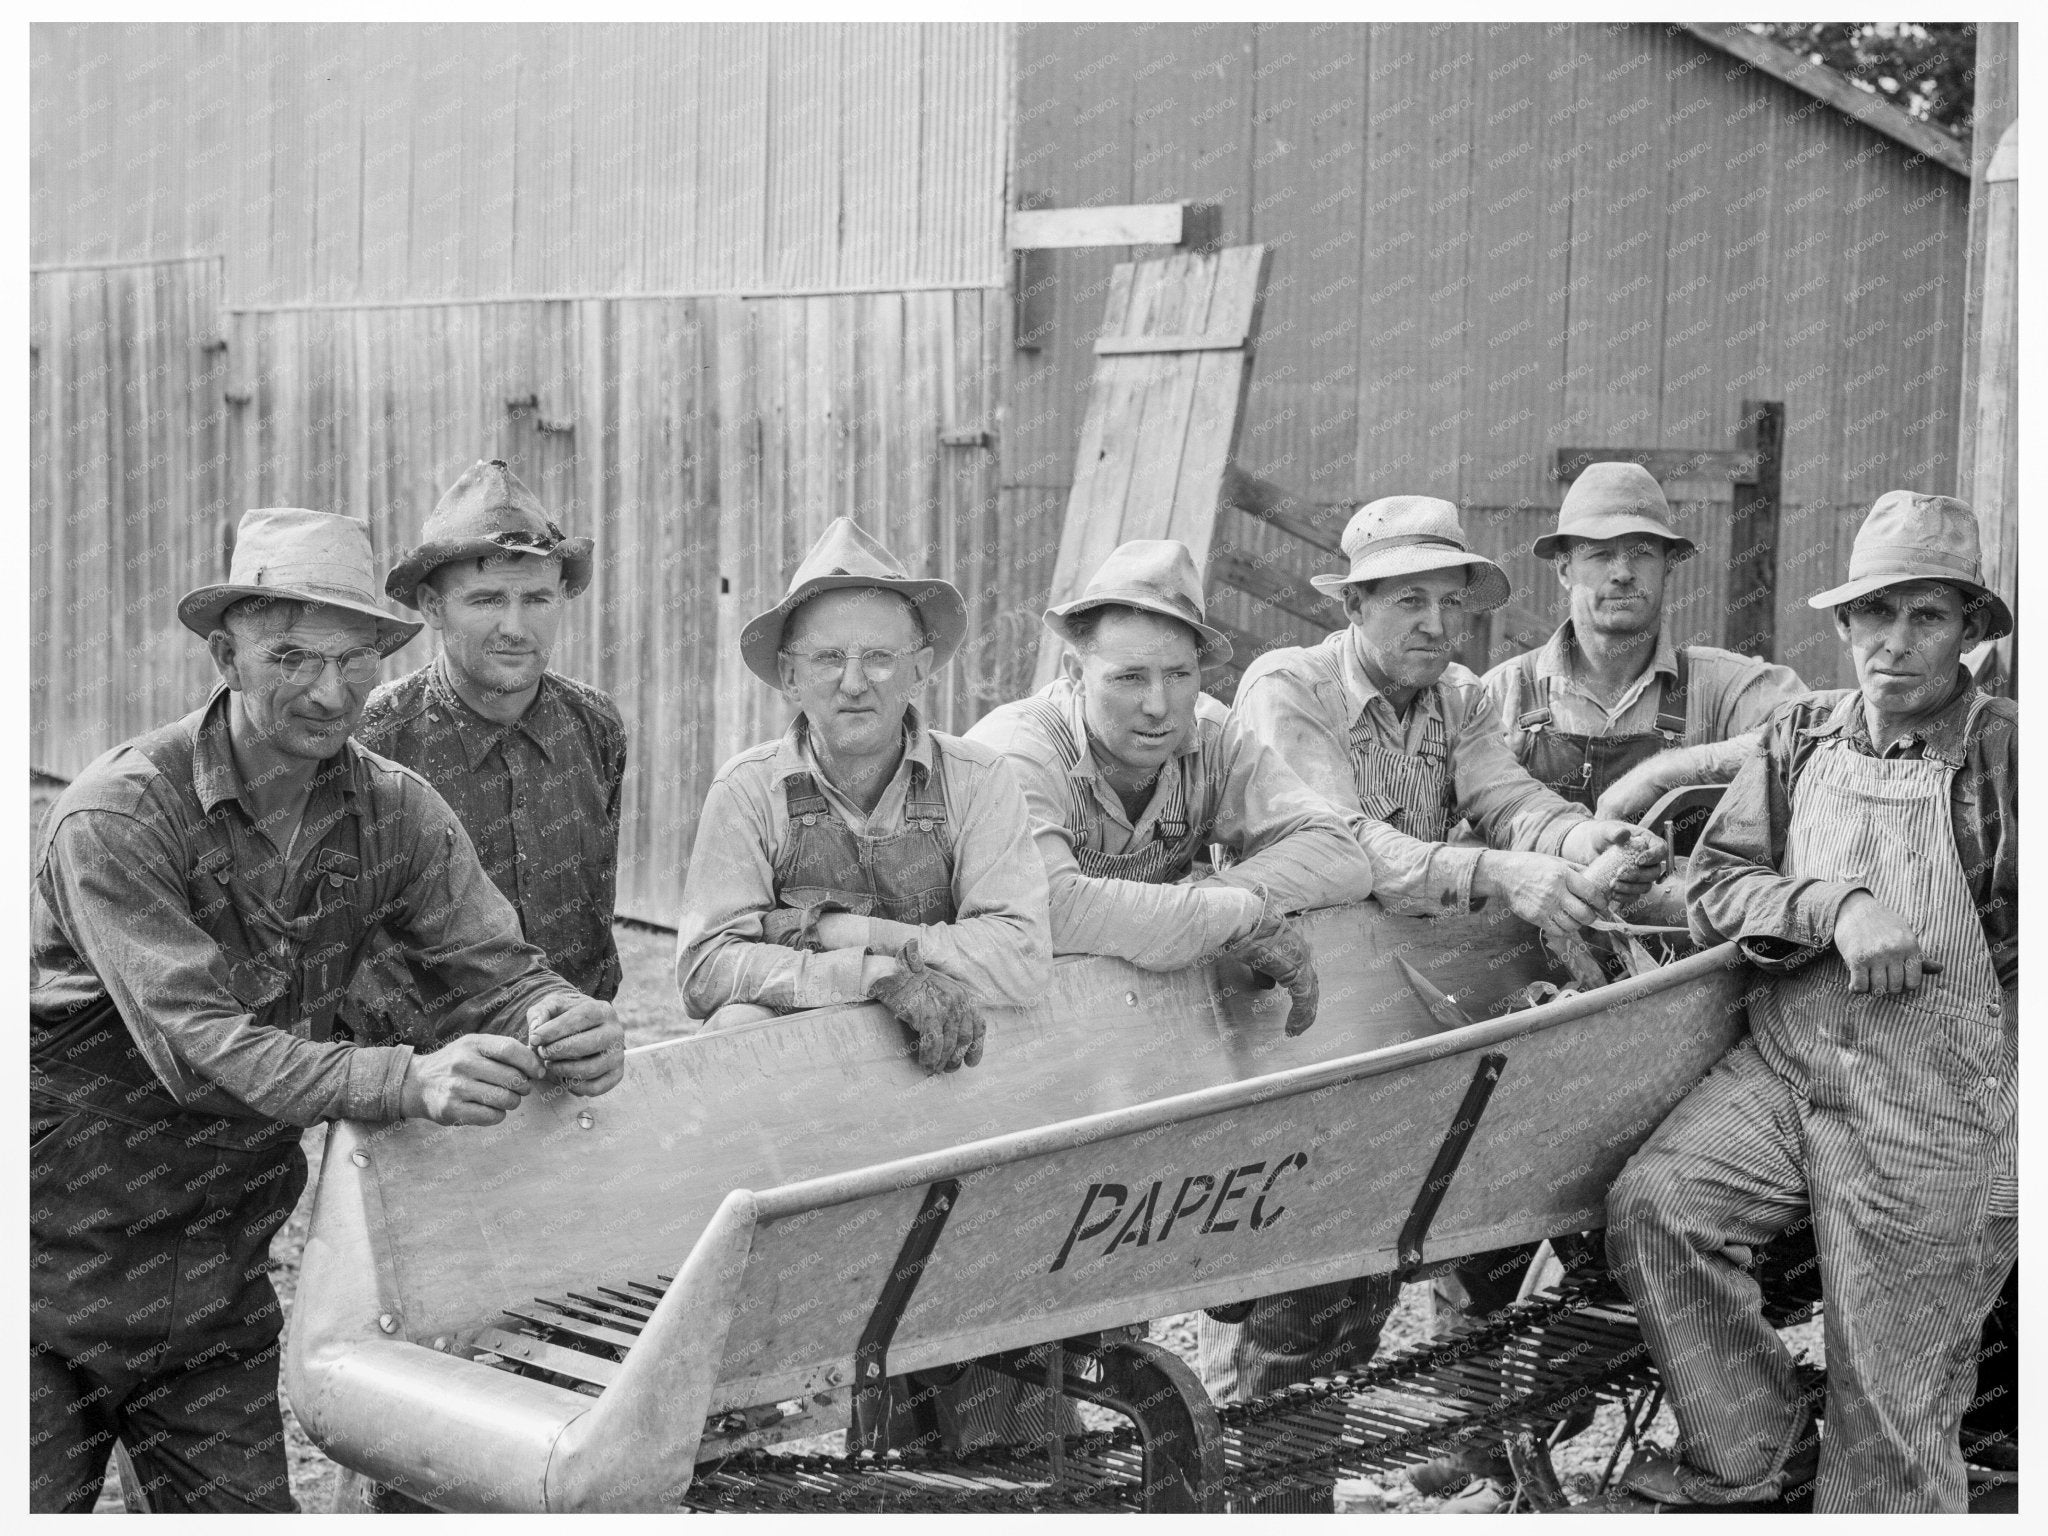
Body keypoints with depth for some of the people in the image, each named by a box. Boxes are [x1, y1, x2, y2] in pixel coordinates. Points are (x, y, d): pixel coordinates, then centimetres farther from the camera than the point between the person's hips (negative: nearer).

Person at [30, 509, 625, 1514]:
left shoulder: (395, 811, -1)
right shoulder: (117, 814, -18)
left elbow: (496, 969, -3)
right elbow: (194, 1045, -27)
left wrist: (565, 1024, -28)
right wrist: (409, 1080, -40)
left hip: (217, 1281, 5)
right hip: (54, 1270, -4)